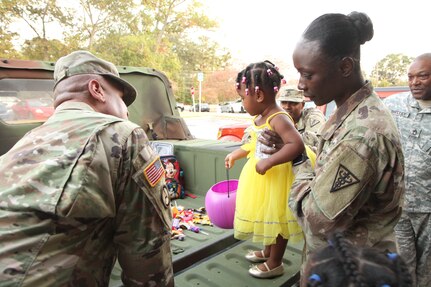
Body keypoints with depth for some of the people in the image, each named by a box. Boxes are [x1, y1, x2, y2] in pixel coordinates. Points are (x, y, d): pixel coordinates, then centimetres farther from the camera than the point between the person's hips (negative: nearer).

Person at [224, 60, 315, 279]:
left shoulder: (279, 119, -25)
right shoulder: (258, 118, 4)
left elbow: (297, 145, -36)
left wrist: (269, 162, -35)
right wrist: (236, 154, 18)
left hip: (275, 179, -9)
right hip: (261, 178, 9)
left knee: (276, 219, 8)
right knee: (266, 217, 24)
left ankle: (275, 263, 28)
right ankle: (268, 251, 45)